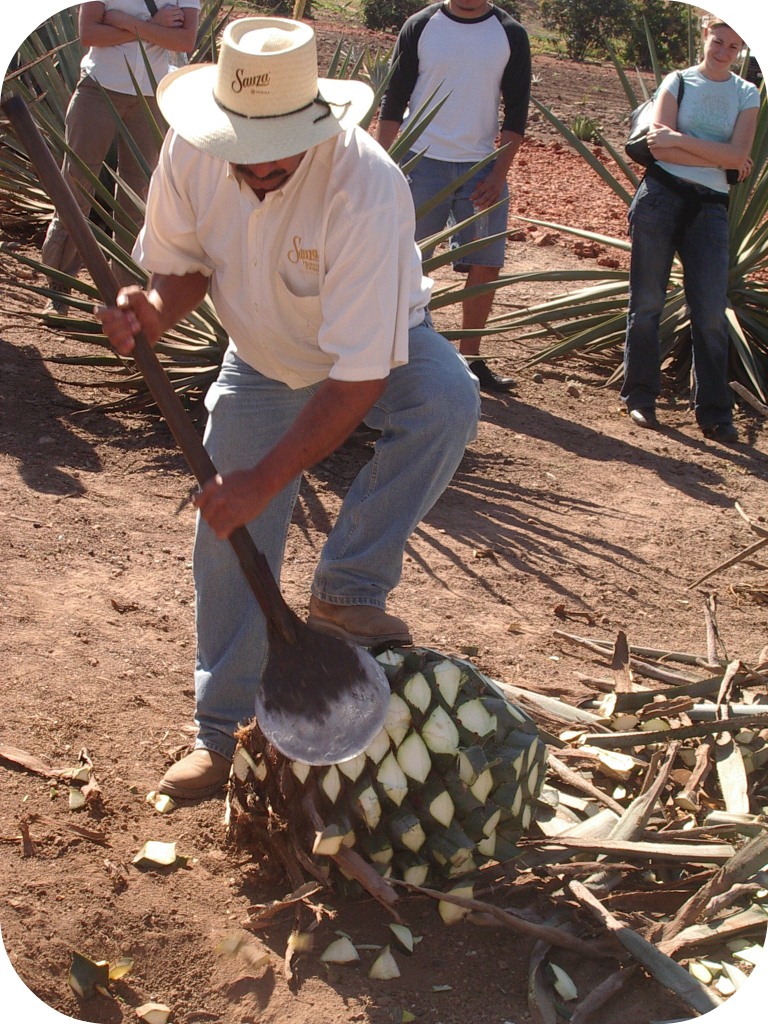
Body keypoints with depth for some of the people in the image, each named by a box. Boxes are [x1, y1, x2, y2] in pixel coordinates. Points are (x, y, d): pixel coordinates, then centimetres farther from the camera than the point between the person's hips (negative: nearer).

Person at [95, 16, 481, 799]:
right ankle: (221, 730, 20)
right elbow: (183, 261, -6)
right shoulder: (190, 152, -24)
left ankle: (346, 595, -20)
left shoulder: (365, 188, -39)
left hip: (377, 351, -3)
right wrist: (155, 310, -30)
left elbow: (359, 377, -39)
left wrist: (265, 479, -40)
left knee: (447, 401, -36)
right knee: (228, 542, 0)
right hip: (262, 359, 4)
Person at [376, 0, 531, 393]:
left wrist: (499, 173, -5)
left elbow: (516, 112, 4)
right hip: (423, 162, -2)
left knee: (486, 265, 2)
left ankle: (469, 358, 15)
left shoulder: (510, 35, 3)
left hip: (481, 167, 2)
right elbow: (392, 102, 1)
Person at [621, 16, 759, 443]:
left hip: (710, 207, 1)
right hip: (661, 195, -1)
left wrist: (680, 140, -11)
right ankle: (640, 396, 13)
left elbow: (738, 155, -6)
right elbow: (660, 148, -7)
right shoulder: (678, 82, 6)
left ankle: (714, 411, 0)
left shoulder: (747, 95, 10)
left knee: (711, 312, -5)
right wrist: (718, 157, -8)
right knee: (647, 302, 2)